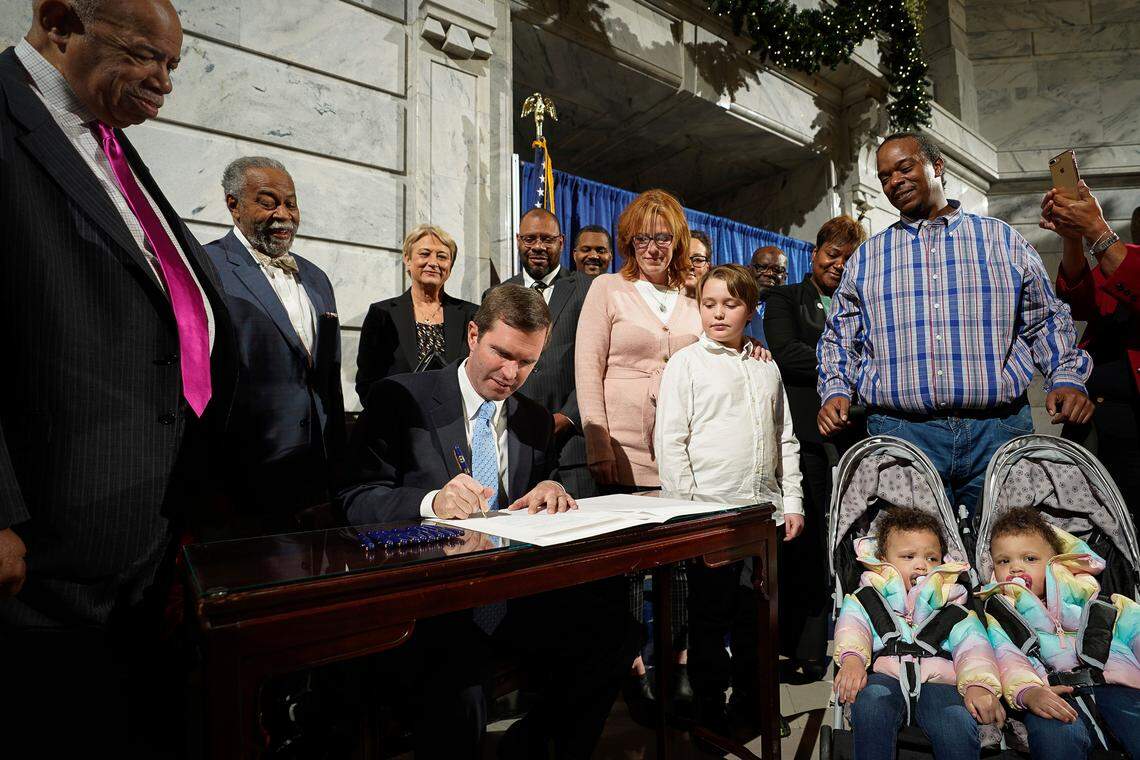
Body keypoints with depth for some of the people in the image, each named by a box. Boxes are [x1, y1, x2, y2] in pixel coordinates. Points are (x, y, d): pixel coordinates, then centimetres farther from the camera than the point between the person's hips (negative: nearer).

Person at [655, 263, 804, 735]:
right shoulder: (686, 363, -3)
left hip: (765, 511, 5)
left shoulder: (766, 367, 12)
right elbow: (670, 442, -7)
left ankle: (750, 696, 35)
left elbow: (784, 439, 16)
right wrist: (688, 509, -11)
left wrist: (792, 501, 11)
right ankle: (708, 710, 23)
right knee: (710, 615, 6)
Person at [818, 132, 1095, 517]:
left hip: (998, 432, 1)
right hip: (900, 434, 0)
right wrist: (835, 391, -2)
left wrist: (1067, 379, -1)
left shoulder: (1003, 240, 12)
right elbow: (839, 337, 14)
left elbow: (1046, 320, 14)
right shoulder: (866, 257, 13)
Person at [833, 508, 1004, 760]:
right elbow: (852, 625, 2)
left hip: (937, 677, 1)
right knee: (870, 704, -34)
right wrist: (852, 658, -21)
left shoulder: (952, 603, 23)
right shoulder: (867, 597, 19)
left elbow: (972, 642, 7)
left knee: (959, 724, -31)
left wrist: (979, 684, -15)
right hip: (886, 675, -1)